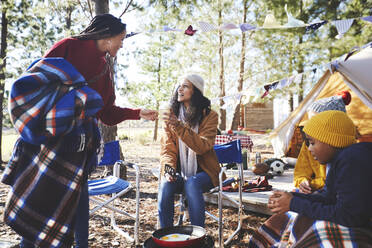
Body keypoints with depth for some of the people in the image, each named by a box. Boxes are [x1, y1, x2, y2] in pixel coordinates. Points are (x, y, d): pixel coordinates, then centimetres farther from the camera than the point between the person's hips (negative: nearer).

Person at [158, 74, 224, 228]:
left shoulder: (209, 116, -3)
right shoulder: (172, 115, 7)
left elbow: (202, 147, -17)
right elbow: (167, 147, 4)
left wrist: (179, 127, -28)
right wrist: (168, 167, -17)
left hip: (203, 172, -2)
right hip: (178, 172, 2)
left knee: (192, 184, -34)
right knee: (165, 185, -28)